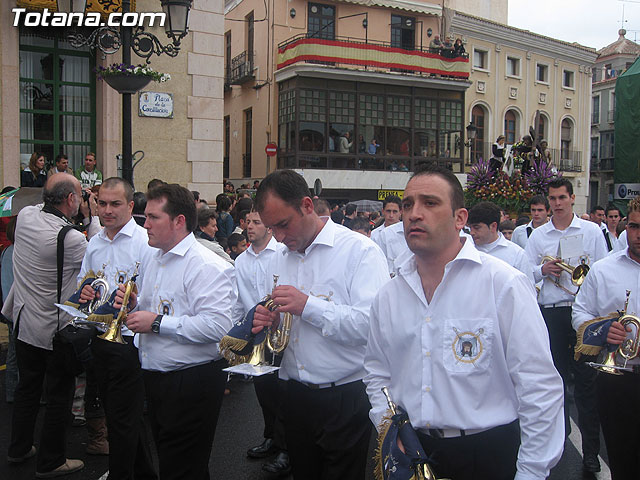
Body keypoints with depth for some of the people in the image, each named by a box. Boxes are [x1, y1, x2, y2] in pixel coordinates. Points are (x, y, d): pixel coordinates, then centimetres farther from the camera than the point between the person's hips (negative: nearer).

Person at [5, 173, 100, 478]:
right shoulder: (69, 238, -29)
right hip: (55, 329, -7)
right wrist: (92, 217, -8)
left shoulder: (25, 215, -7)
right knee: (59, 395, 10)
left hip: (23, 321, 8)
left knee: (27, 387, 23)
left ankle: (18, 448, 39)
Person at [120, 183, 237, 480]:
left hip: (191, 384, -9)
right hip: (155, 377, 9)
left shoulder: (206, 265, -18)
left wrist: (157, 323, -24)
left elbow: (217, 325, -31)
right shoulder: (155, 261, 14)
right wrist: (134, 306, 3)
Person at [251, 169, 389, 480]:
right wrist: (265, 323, -2)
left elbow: (373, 324, -25)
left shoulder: (360, 251, -12)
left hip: (345, 399, -6)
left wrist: (309, 305, -24)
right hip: (296, 395, 7)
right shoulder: (280, 260, 11)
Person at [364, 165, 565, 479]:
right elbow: (377, 373, 15)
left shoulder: (504, 284, -13)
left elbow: (540, 389, -13)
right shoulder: (388, 296, 2)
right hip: (410, 452, 4)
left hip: (489, 453, -3)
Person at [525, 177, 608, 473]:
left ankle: (591, 449, 5)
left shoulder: (592, 231, 5)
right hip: (550, 312, 2)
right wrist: (543, 270, -10)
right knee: (554, 375, 11)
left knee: (586, 379, -2)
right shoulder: (537, 235, 9)